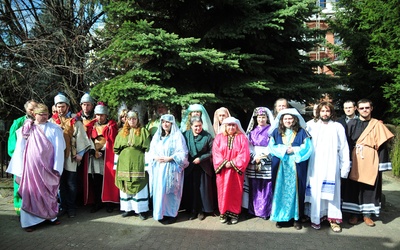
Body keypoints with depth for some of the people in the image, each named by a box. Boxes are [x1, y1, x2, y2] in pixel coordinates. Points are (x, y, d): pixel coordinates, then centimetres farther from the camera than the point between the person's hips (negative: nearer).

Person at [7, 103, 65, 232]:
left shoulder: (54, 129, -2)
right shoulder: (27, 129, 0)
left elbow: (59, 149, -4)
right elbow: (20, 149, 2)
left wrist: (56, 168, -8)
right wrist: (20, 169, 0)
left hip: (48, 167, 0)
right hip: (32, 166, 0)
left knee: (49, 192, 10)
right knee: (32, 192, 3)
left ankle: (51, 215, 24)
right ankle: (29, 220, 13)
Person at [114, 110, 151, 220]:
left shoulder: (143, 131, 5)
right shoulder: (122, 132, 15)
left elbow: (147, 148, -1)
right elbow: (116, 148, 16)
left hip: (138, 163, -3)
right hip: (124, 163, 4)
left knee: (139, 185, -3)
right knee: (125, 186, 5)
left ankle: (141, 209, 4)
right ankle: (129, 208, 15)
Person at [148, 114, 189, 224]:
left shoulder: (177, 136, -3)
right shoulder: (157, 136, 14)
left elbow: (182, 153, -9)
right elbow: (151, 151, 14)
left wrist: (169, 158, -16)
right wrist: (155, 157, -6)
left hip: (171, 168, -5)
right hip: (159, 168, 5)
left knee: (170, 191, -2)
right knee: (159, 190, 5)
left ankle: (171, 214, 8)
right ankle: (160, 213, 16)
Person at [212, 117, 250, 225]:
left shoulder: (242, 138, 3)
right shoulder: (219, 137, 6)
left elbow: (244, 154, -6)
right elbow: (216, 153, -2)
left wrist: (233, 163, -13)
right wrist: (224, 163, -15)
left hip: (236, 170, -1)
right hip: (223, 170, 1)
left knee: (235, 192, 5)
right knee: (223, 191, 4)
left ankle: (234, 213, 15)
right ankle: (223, 213, 15)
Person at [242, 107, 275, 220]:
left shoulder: (271, 130, 3)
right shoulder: (252, 130, 14)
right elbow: (249, 146, 9)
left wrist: (263, 157, -12)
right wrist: (254, 158, -6)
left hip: (267, 163, -3)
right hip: (253, 162, 3)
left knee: (266, 188, -3)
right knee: (254, 188, 5)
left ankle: (265, 211, 7)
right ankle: (254, 209, 15)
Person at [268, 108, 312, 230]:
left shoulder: (301, 132, 6)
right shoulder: (276, 132, 9)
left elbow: (307, 147, -2)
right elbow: (271, 147, 1)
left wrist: (294, 150, -12)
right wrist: (284, 150, -10)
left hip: (296, 167, -1)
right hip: (280, 167, 1)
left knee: (295, 191, 2)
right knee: (280, 191, 2)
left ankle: (296, 218, 12)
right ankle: (280, 217, 12)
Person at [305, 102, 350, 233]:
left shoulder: (338, 127, 6)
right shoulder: (311, 125, 6)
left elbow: (343, 148, 6)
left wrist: (345, 166, 2)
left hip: (331, 166, 0)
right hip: (315, 166, 0)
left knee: (332, 191, 2)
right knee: (315, 191, 2)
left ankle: (333, 219, 12)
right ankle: (316, 218, 13)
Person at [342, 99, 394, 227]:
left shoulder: (377, 125, 4)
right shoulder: (352, 123, 5)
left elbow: (382, 145, 1)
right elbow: (347, 144, 3)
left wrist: (382, 164, -5)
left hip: (371, 162, 0)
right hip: (355, 162, 0)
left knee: (370, 187, 5)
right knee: (354, 187, 4)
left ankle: (367, 214, 18)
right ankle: (354, 213, 16)